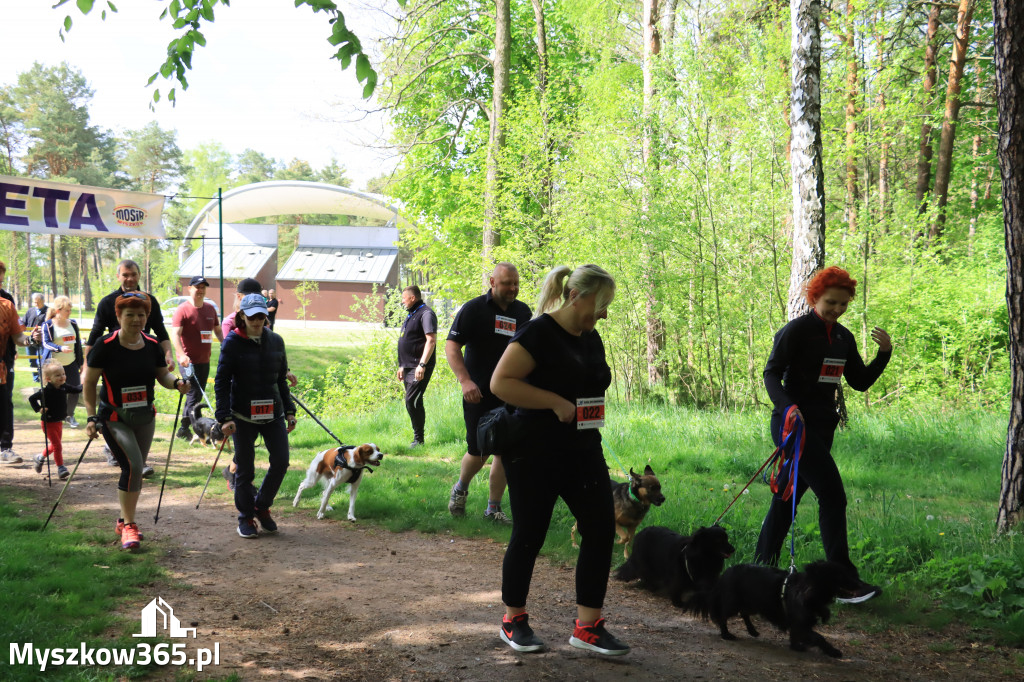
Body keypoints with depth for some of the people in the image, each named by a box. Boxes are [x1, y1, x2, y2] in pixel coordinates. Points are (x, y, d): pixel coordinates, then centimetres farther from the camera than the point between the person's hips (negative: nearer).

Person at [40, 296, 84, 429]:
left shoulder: (73, 324, 9)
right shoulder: (48, 325, -5)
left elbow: (78, 344, 16)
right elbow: (46, 343, -14)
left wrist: (81, 362, 17)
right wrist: (60, 348, -31)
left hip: (71, 364, 4)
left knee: (74, 390, -1)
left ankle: (70, 415, 21)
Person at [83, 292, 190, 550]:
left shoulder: (152, 345, 0)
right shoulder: (106, 345, -13)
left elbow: (162, 374, 10)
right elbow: (89, 382, -9)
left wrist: (177, 383, -13)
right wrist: (92, 417, -14)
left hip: (145, 417, 5)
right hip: (114, 418, -5)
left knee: (135, 470, 11)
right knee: (132, 466, -18)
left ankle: (123, 521, 29)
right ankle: (129, 524, -5)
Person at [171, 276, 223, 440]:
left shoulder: (210, 309, 12)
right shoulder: (183, 309, -9)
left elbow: (218, 330, 23)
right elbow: (175, 334, -17)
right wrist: (181, 355, -31)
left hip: (204, 360, 7)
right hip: (188, 361, -7)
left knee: (196, 396, 13)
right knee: (195, 395, -12)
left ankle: (184, 429, 24)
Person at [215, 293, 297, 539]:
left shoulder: (276, 341, 6)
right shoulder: (232, 343, -6)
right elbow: (221, 382, -6)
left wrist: (289, 411, 11)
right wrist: (224, 417, -14)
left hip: (273, 413, 4)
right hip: (243, 415, -4)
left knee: (280, 462, -2)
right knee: (245, 469, 4)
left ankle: (262, 506, 21)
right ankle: (246, 517, 21)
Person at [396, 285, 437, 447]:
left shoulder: (426, 314, -11)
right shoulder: (411, 315, 20)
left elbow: (431, 340, -20)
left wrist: (422, 364, -27)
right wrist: (402, 366, 26)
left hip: (419, 368, -10)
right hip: (409, 367, 10)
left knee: (412, 401, -15)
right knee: (412, 402, 11)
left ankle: (418, 439, -10)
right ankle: (417, 438, 17)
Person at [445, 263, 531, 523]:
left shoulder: (523, 312, 8)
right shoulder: (473, 309, -6)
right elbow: (451, 346, -9)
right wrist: (465, 381, -21)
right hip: (479, 394, -4)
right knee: (478, 452, 0)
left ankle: (493, 509, 13)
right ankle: (460, 489, 30)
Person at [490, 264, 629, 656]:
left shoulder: (591, 338, 12)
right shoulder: (538, 333, -13)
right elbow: (500, 383, -20)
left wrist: (592, 422, 14)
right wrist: (556, 402, -23)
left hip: (583, 453, 7)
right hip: (535, 456, -7)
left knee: (601, 530, -1)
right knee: (529, 535, 3)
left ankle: (587, 626, 7)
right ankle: (513, 621, 21)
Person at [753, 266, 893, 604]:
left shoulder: (843, 338, 13)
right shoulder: (796, 331, -9)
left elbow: (860, 382, 14)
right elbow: (771, 374, -13)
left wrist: (884, 353, 0)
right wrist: (787, 406, -30)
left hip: (822, 426, 8)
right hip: (795, 423, -8)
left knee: (787, 497, 11)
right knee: (832, 495, -13)